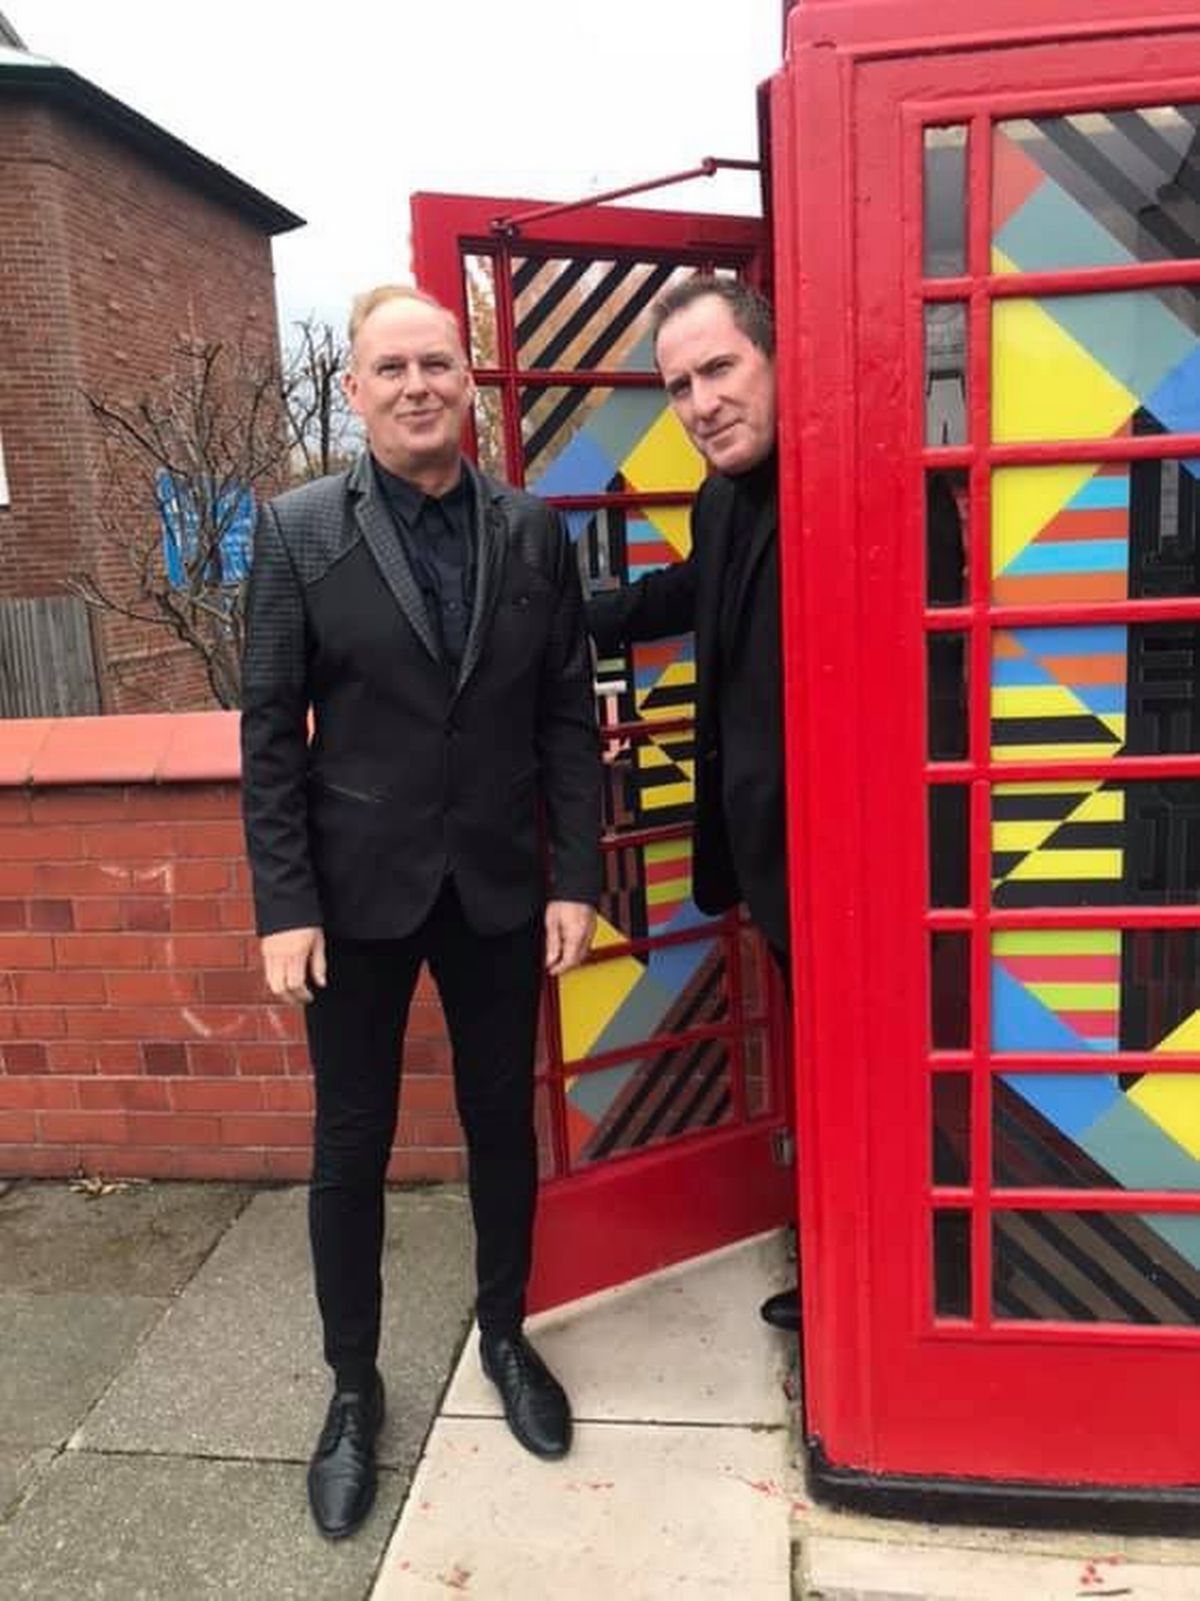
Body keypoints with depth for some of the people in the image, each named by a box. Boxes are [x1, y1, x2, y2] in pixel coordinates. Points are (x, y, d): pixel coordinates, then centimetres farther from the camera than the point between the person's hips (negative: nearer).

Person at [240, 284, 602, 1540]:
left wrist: (577, 877, -3)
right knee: (351, 1148, 11)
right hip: (357, 891, -1)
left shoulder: (533, 529, 2)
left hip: (499, 887, 2)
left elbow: (569, 716, 2)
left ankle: (504, 1337, 40)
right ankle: (353, 1385, 33)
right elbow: (270, 731, -4)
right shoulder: (298, 530, -3)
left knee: (503, 1126, 15)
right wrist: (283, 904, -9)